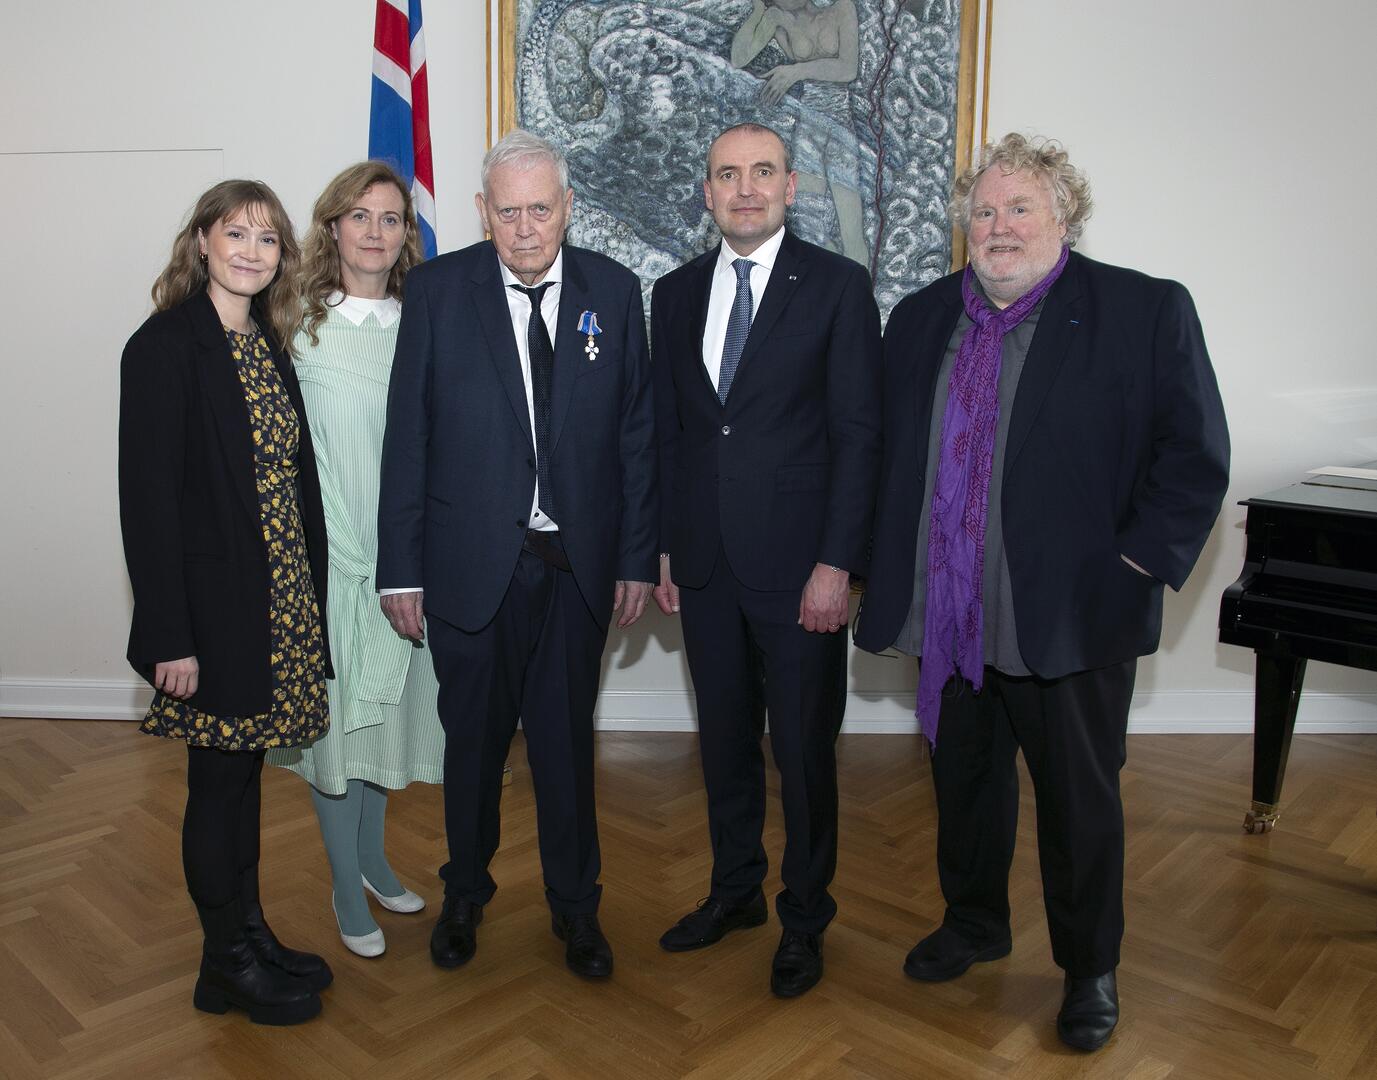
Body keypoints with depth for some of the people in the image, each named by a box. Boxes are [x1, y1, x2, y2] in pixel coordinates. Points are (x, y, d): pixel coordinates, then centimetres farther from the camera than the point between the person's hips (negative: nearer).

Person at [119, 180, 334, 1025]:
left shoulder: (268, 345, 11)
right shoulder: (166, 346, -12)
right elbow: (148, 497, -15)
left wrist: (307, 608, 9)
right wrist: (170, 637, -17)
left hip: (282, 602, 7)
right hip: (214, 605, -7)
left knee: (245, 773, 18)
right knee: (219, 781, 7)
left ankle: (253, 937, 33)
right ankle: (229, 964, 25)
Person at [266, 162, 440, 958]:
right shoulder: (298, 327, -7)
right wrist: (357, 556, -11)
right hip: (331, 553, -3)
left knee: (390, 705, 16)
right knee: (336, 714, 6)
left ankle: (372, 855, 38)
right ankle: (348, 891, 25)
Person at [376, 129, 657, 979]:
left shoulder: (614, 290, 1)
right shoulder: (438, 289, -3)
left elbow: (637, 431, 2)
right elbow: (407, 435, -3)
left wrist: (638, 556, -1)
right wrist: (401, 567, -5)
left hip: (579, 561, 1)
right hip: (472, 560, 0)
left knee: (567, 738, 13)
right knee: (474, 737, 15)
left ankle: (576, 906, 34)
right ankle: (466, 892, 39)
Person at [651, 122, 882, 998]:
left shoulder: (839, 286, -4)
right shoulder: (676, 293, 10)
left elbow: (858, 433, -8)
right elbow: (668, 429, 12)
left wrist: (837, 564, -14)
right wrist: (665, 547, 8)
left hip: (796, 564, -4)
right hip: (706, 563, 4)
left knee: (803, 748, 7)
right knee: (725, 736, 16)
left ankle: (804, 918, 27)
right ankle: (736, 890, 36)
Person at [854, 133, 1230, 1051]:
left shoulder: (1148, 310, -5)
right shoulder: (921, 319, 9)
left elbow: (1195, 457, -7)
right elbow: (887, 451, 12)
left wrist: (1135, 567, -12)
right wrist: (888, 570, 6)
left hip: (1070, 618, -4)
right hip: (948, 612, 4)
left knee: (1081, 800, 12)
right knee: (965, 781, 20)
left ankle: (1091, 968, 33)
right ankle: (975, 922, 44)